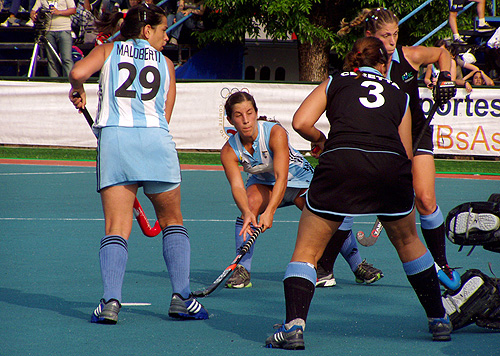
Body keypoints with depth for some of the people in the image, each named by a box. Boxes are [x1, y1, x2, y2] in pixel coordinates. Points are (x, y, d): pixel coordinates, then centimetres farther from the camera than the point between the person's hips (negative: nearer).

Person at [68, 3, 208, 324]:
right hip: (156, 138, 0)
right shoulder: (164, 63, 18)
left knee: (117, 228, -1)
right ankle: (181, 296, 6)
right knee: (173, 222, 15)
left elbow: (78, 72, -5)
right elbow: (165, 116, 12)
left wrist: (78, 91, 16)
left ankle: (111, 300, -17)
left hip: (113, 136, 0)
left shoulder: (109, 50, 15)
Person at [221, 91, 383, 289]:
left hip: (299, 179, -1)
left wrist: (269, 211, -55)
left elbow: (281, 177, -42)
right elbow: (237, 186, -34)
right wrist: (247, 213, -56)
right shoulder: (229, 151, -24)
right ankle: (242, 270, -25)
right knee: (250, 204, -31)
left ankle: (358, 266, 10)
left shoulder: (275, 133, -34)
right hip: (262, 183, 1)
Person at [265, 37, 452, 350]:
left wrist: (320, 140, 26)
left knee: (306, 251, 8)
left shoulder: (334, 84, 22)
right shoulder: (399, 95, 26)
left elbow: (301, 122, 8)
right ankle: (439, 320, 35)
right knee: (408, 242, 28)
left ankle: (294, 324, -12)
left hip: (341, 162, -2)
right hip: (391, 164, 2)